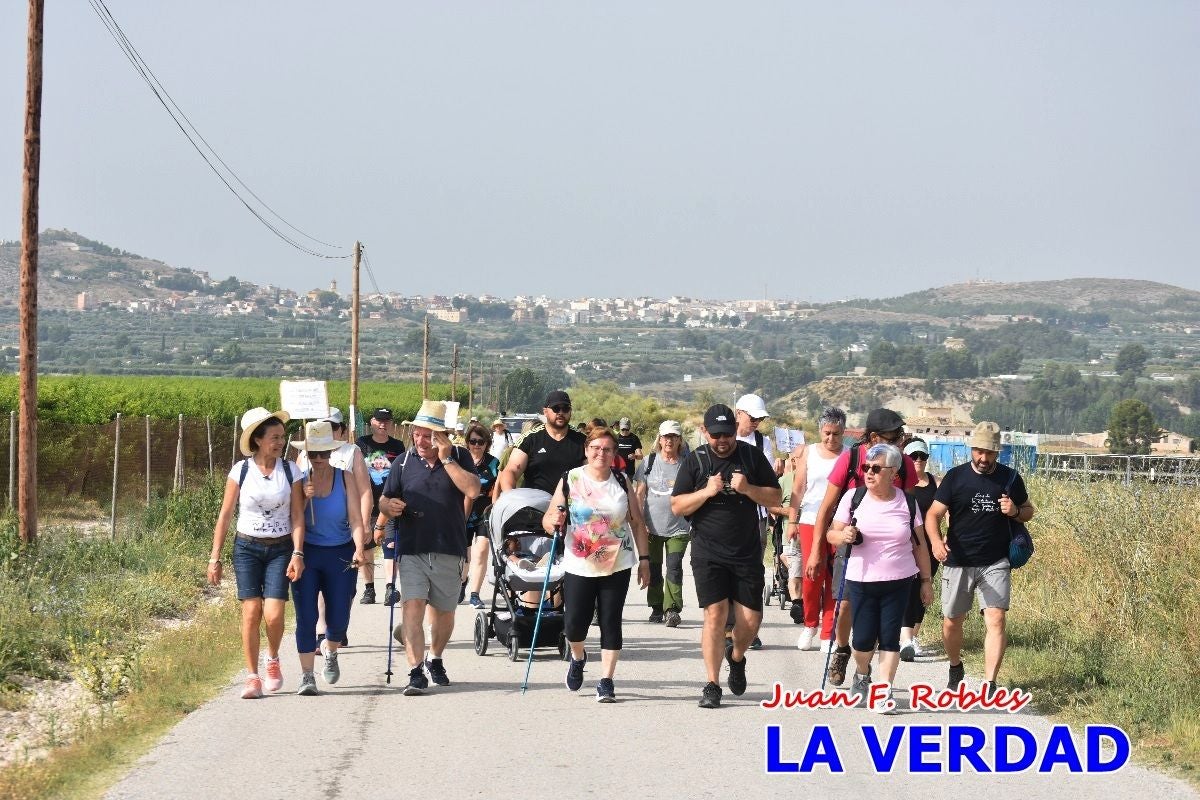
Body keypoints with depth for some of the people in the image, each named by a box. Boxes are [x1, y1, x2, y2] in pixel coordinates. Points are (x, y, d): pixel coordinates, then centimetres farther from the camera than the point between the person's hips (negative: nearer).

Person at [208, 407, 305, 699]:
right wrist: (215, 558, 0)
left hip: (280, 549, 0)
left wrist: (297, 554, -11)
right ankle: (252, 677, 4)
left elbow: (297, 516, 0)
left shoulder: (290, 470, 1)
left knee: (273, 614, -12)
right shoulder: (241, 471, -2)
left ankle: (273, 660, 17)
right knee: (251, 613, -7)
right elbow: (225, 516, 2)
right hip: (247, 547, 0)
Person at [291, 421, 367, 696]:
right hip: (307, 553, 0)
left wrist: (359, 547, -26)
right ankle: (306, 676, -3)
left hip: (340, 554, 0)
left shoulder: (344, 477, -2)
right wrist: (303, 498, -18)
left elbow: (355, 518, -10)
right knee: (306, 615, -8)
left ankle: (330, 650, 37)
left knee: (339, 618, 3)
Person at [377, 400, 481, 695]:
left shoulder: (459, 458, 2)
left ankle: (435, 659, 39)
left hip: (449, 551, 0)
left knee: (444, 612, 15)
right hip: (411, 550, 0)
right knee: (412, 608, -16)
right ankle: (416, 672, -18)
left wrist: (446, 459, -16)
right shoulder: (404, 462, 7)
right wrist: (388, 507, -12)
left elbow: (472, 490, -15)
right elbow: (384, 501, 12)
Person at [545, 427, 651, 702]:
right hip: (579, 566, -1)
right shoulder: (569, 481, -2)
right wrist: (553, 521, -23)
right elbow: (548, 520, 0)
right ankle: (577, 657, 33)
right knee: (574, 624, -1)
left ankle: (606, 681, 7)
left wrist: (644, 559, 3)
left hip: (617, 566, 1)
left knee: (610, 623, -1)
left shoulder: (622, 484, 2)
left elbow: (637, 523, 8)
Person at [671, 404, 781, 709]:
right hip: (708, 553, -2)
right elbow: (677, 507, -1)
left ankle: (736, 656, 34)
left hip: (747, 552, 2)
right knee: (715, 615, -11)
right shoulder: (695, 461, 1)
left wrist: (747, 489, -14)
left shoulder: (752, 456, 4)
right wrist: (707, 492, -16)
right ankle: (712, 686, -4)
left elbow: (776, 498, 4)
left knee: (751, 620, 1)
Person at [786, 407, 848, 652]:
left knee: (834, 580, -1)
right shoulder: (809, 452, 10)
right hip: (810, 522, 1)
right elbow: (798, 489, 12)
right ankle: (810, 625, 17)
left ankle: (827, 634, 5)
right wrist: (792, 522, 6)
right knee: (811, 576, -5)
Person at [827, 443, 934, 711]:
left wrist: (926, 580, 9)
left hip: (898, 581, 0)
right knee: (863, 639, -1)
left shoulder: (907, 503, 0)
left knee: (889, 638, -1)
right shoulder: (853, 498, -2)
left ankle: (884, 691, 7)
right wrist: (843, 536, -21)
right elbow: (832, 534, 1)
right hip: (861, 581, 0)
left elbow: (919, 545, 8)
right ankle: (862, 674, 29)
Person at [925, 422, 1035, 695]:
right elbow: (934, 514, -5)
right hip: (958, 562, 0)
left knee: (996, 620, -14)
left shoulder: (1010, 478, 3)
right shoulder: (955, 477, -2)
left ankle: (989, 685, -15)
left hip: (995, 564, 0)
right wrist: (936, 541, -26)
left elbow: (1029, 511, 16)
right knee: (951, 622, 10)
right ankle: (955, 668, 39)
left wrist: (1015, 511, -9)